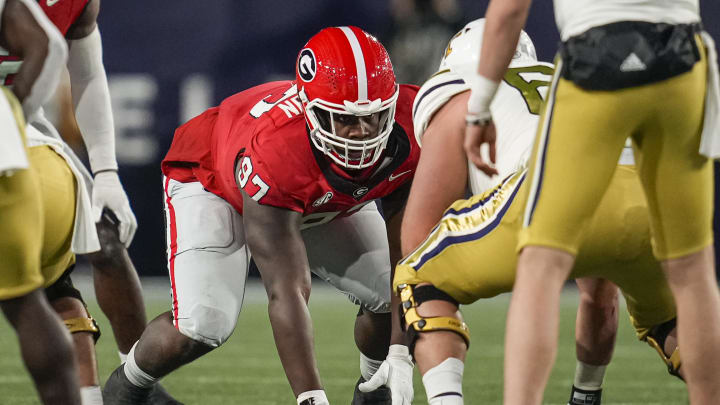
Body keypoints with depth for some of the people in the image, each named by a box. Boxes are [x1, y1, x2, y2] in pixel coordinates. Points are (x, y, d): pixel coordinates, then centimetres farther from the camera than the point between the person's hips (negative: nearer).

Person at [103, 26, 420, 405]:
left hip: (325, 202, 5)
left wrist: (400, 358, -32)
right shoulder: (274, 150, -46)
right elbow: (286, 292, -44)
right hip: (214, 185, -5)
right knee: (203, 325, -23)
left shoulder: (409, 131, -34)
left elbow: (406, 258, -24)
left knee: (392, 294, -12)